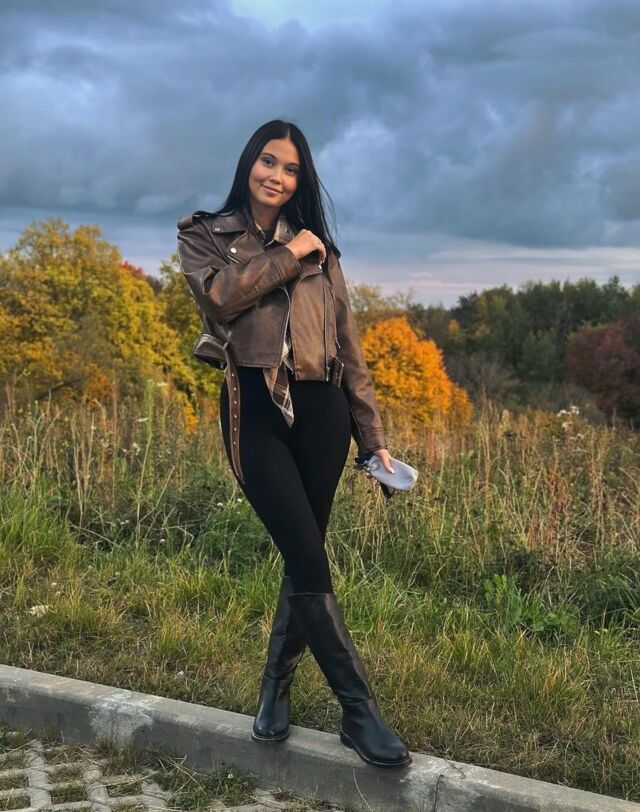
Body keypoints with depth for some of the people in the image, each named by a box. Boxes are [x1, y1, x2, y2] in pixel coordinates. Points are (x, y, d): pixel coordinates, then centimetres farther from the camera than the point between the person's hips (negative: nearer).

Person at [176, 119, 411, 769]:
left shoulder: (317, 246, 16)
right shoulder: (204, 234, 11)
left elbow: (348, 346, 13)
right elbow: (220, 295, -13)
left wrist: (372, 436, 9)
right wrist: (288, 256, -4)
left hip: (321, 411, 3)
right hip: (255, 412, -3)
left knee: (302, 558, 6)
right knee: (309, 562, -10)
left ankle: (275, 688, 27)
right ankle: (359, 712, -4)